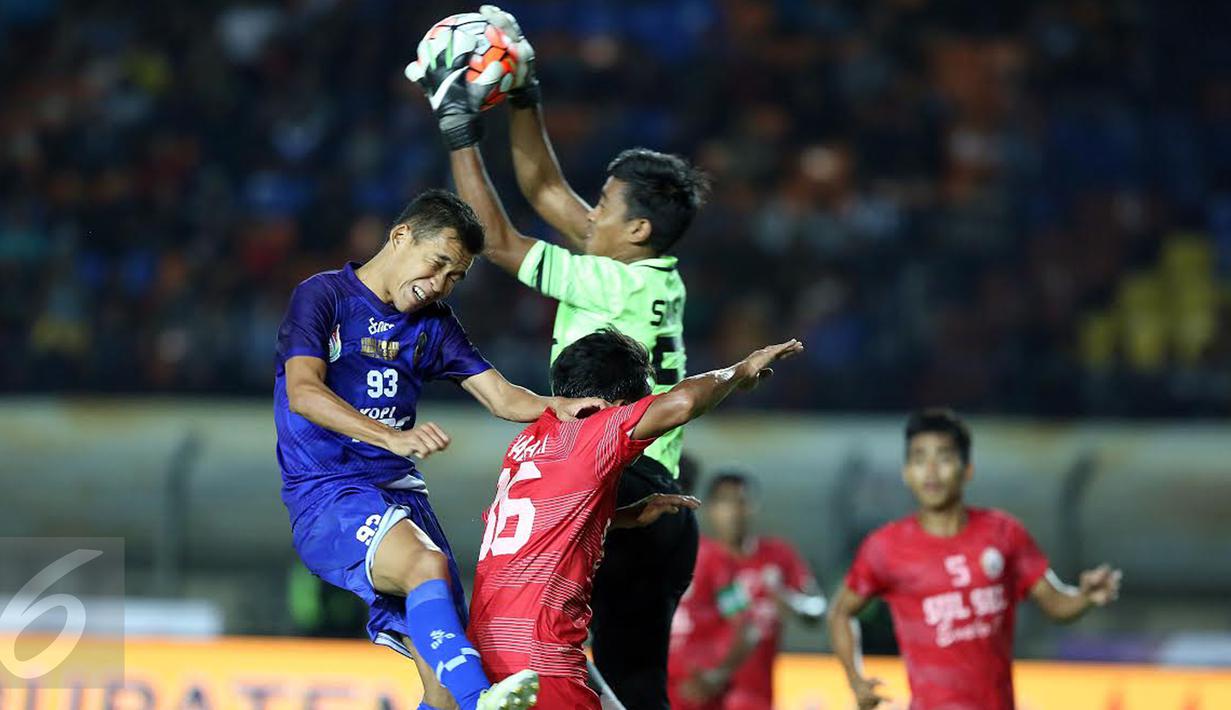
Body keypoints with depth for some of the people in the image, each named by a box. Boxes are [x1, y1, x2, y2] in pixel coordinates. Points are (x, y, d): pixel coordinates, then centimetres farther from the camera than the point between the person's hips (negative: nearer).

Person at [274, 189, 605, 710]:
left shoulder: (434, 323, 18)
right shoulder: (322, 297, -2)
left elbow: (500, 396, 11)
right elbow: (302, 391, -18)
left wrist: (559, 408, -12)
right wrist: (391, 437, -32)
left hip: (401, 492, 7)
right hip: (326, 496, -7)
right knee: (428, 564, -37)